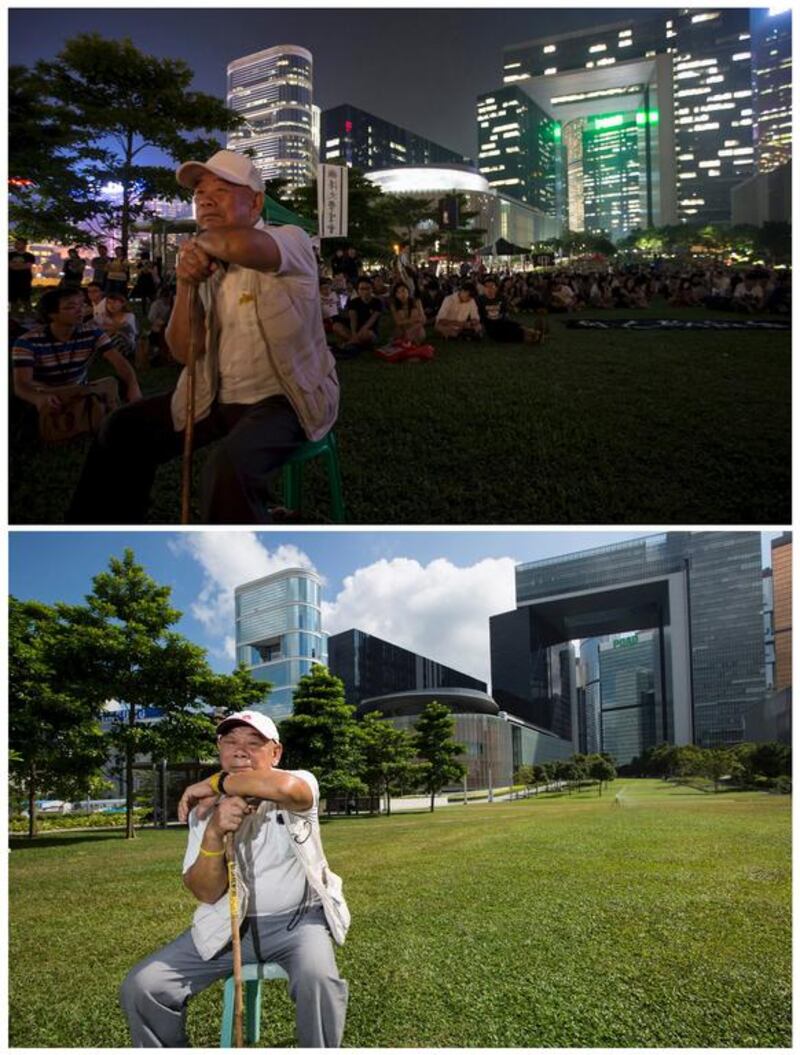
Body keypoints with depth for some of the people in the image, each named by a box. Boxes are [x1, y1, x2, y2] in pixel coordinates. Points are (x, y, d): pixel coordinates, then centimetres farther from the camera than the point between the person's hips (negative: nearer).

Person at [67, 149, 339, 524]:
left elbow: (245, 246, -39)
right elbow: (184, 351, 1)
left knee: (229, 466, -35)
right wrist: (187, 285, -15)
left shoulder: (291, 240, -12)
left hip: (286, 398, -7)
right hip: (217, 398, 7)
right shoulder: (208, 265, 7)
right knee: (124, 431, 6)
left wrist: (201, 240, -16)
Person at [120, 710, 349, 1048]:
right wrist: (213, 834, -26)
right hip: (228, 926, 4)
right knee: (140, 988, -10)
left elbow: (285, 788, -38)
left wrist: (216, 783, -22)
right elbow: (206, 893, -7)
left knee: (317, 979, -35)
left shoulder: (301, 785, -10)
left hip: (297, 921, -3)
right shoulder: (204, 810, 0)